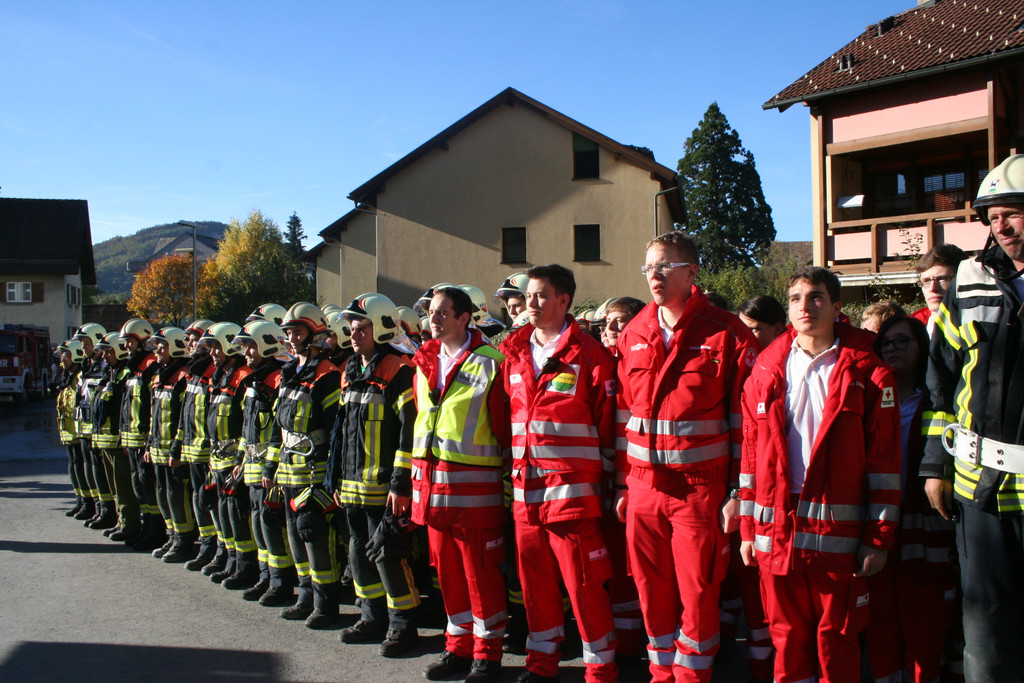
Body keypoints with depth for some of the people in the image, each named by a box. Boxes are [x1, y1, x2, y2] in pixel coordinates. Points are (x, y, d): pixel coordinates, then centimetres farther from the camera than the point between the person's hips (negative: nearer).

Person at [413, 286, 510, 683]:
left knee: (481, 571, 1)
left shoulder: (489, 363, -7)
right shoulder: (425, 364, 13)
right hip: (432, 482, 6)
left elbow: (504, 428, -8)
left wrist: (509, 483, -9)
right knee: (447, 569, 13)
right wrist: (417, 478, 14)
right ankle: (458, 646, 25)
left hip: (475, 484, -6)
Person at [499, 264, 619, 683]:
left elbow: (607, 421, -4)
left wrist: (603, 479, -4)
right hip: (525, 488, 6)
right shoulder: (513, 354, 12)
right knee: (535, 580, 13)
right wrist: (514, 471, 15)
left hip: (571, 487, -5)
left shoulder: (589, 354, -4)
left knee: (583, 582, -1)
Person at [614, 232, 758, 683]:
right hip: (643, 488, 4)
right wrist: (621, 484, 11)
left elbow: (744, 418, -5)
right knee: (652, 590, 12)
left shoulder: (726, 334, -4)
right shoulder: (633, 335, 10)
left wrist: (738, 491, -8)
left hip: (700, 488, -4)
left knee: (697, 592, 3)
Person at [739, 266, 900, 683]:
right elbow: (751, 454, 10)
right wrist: (748, 529, 9)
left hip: (839, 534, -2)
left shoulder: (867, 373, -1)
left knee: (837, 640, 6)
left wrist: (878, 539, -5)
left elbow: (883, 458, -2)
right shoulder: (767, 371, 8)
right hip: (776, 533, 3)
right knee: (787, 637, 11)